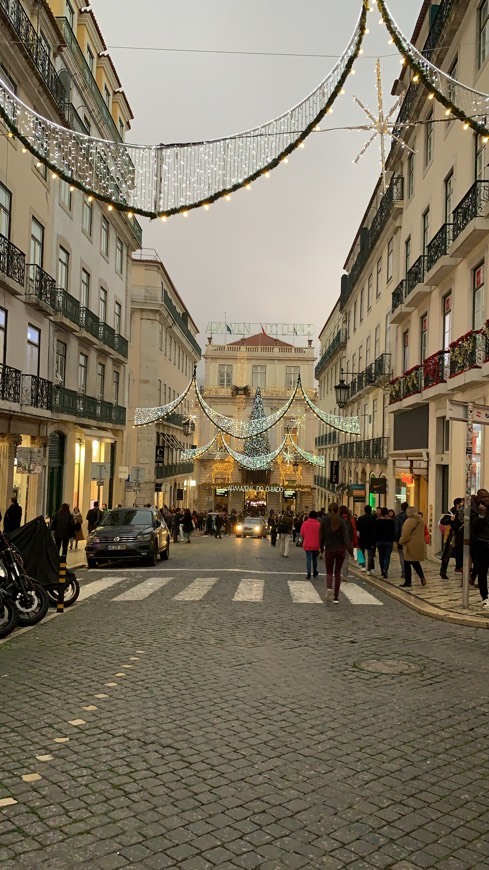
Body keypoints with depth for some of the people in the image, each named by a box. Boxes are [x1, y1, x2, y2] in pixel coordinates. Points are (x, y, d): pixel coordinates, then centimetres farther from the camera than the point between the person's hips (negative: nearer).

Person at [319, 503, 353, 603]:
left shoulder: (324, 520, -4)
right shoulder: (341, 521, -5)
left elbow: (321, 536, 1)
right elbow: (346, 537, -11)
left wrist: (321, 548, 14)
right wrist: (350, 550, -10)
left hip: (329, 549, -1)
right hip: (341, 549, 1)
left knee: (329, 572, 10)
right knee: (337, 572, 12)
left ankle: (329, 588, -21)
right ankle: (336, 597, 12)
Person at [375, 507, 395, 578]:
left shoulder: (378, 521, -1)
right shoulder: (392, 521, 0)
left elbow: (376, 531, -1)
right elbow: (393, 531, 4)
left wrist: (375, 540, 6)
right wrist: (392, 540, 14)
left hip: (379, 541, 1)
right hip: (389, 541, -1)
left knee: (381, 556, 13)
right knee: (387, 556, -2)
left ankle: (382, 571, 20)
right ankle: (385, 570, -20)